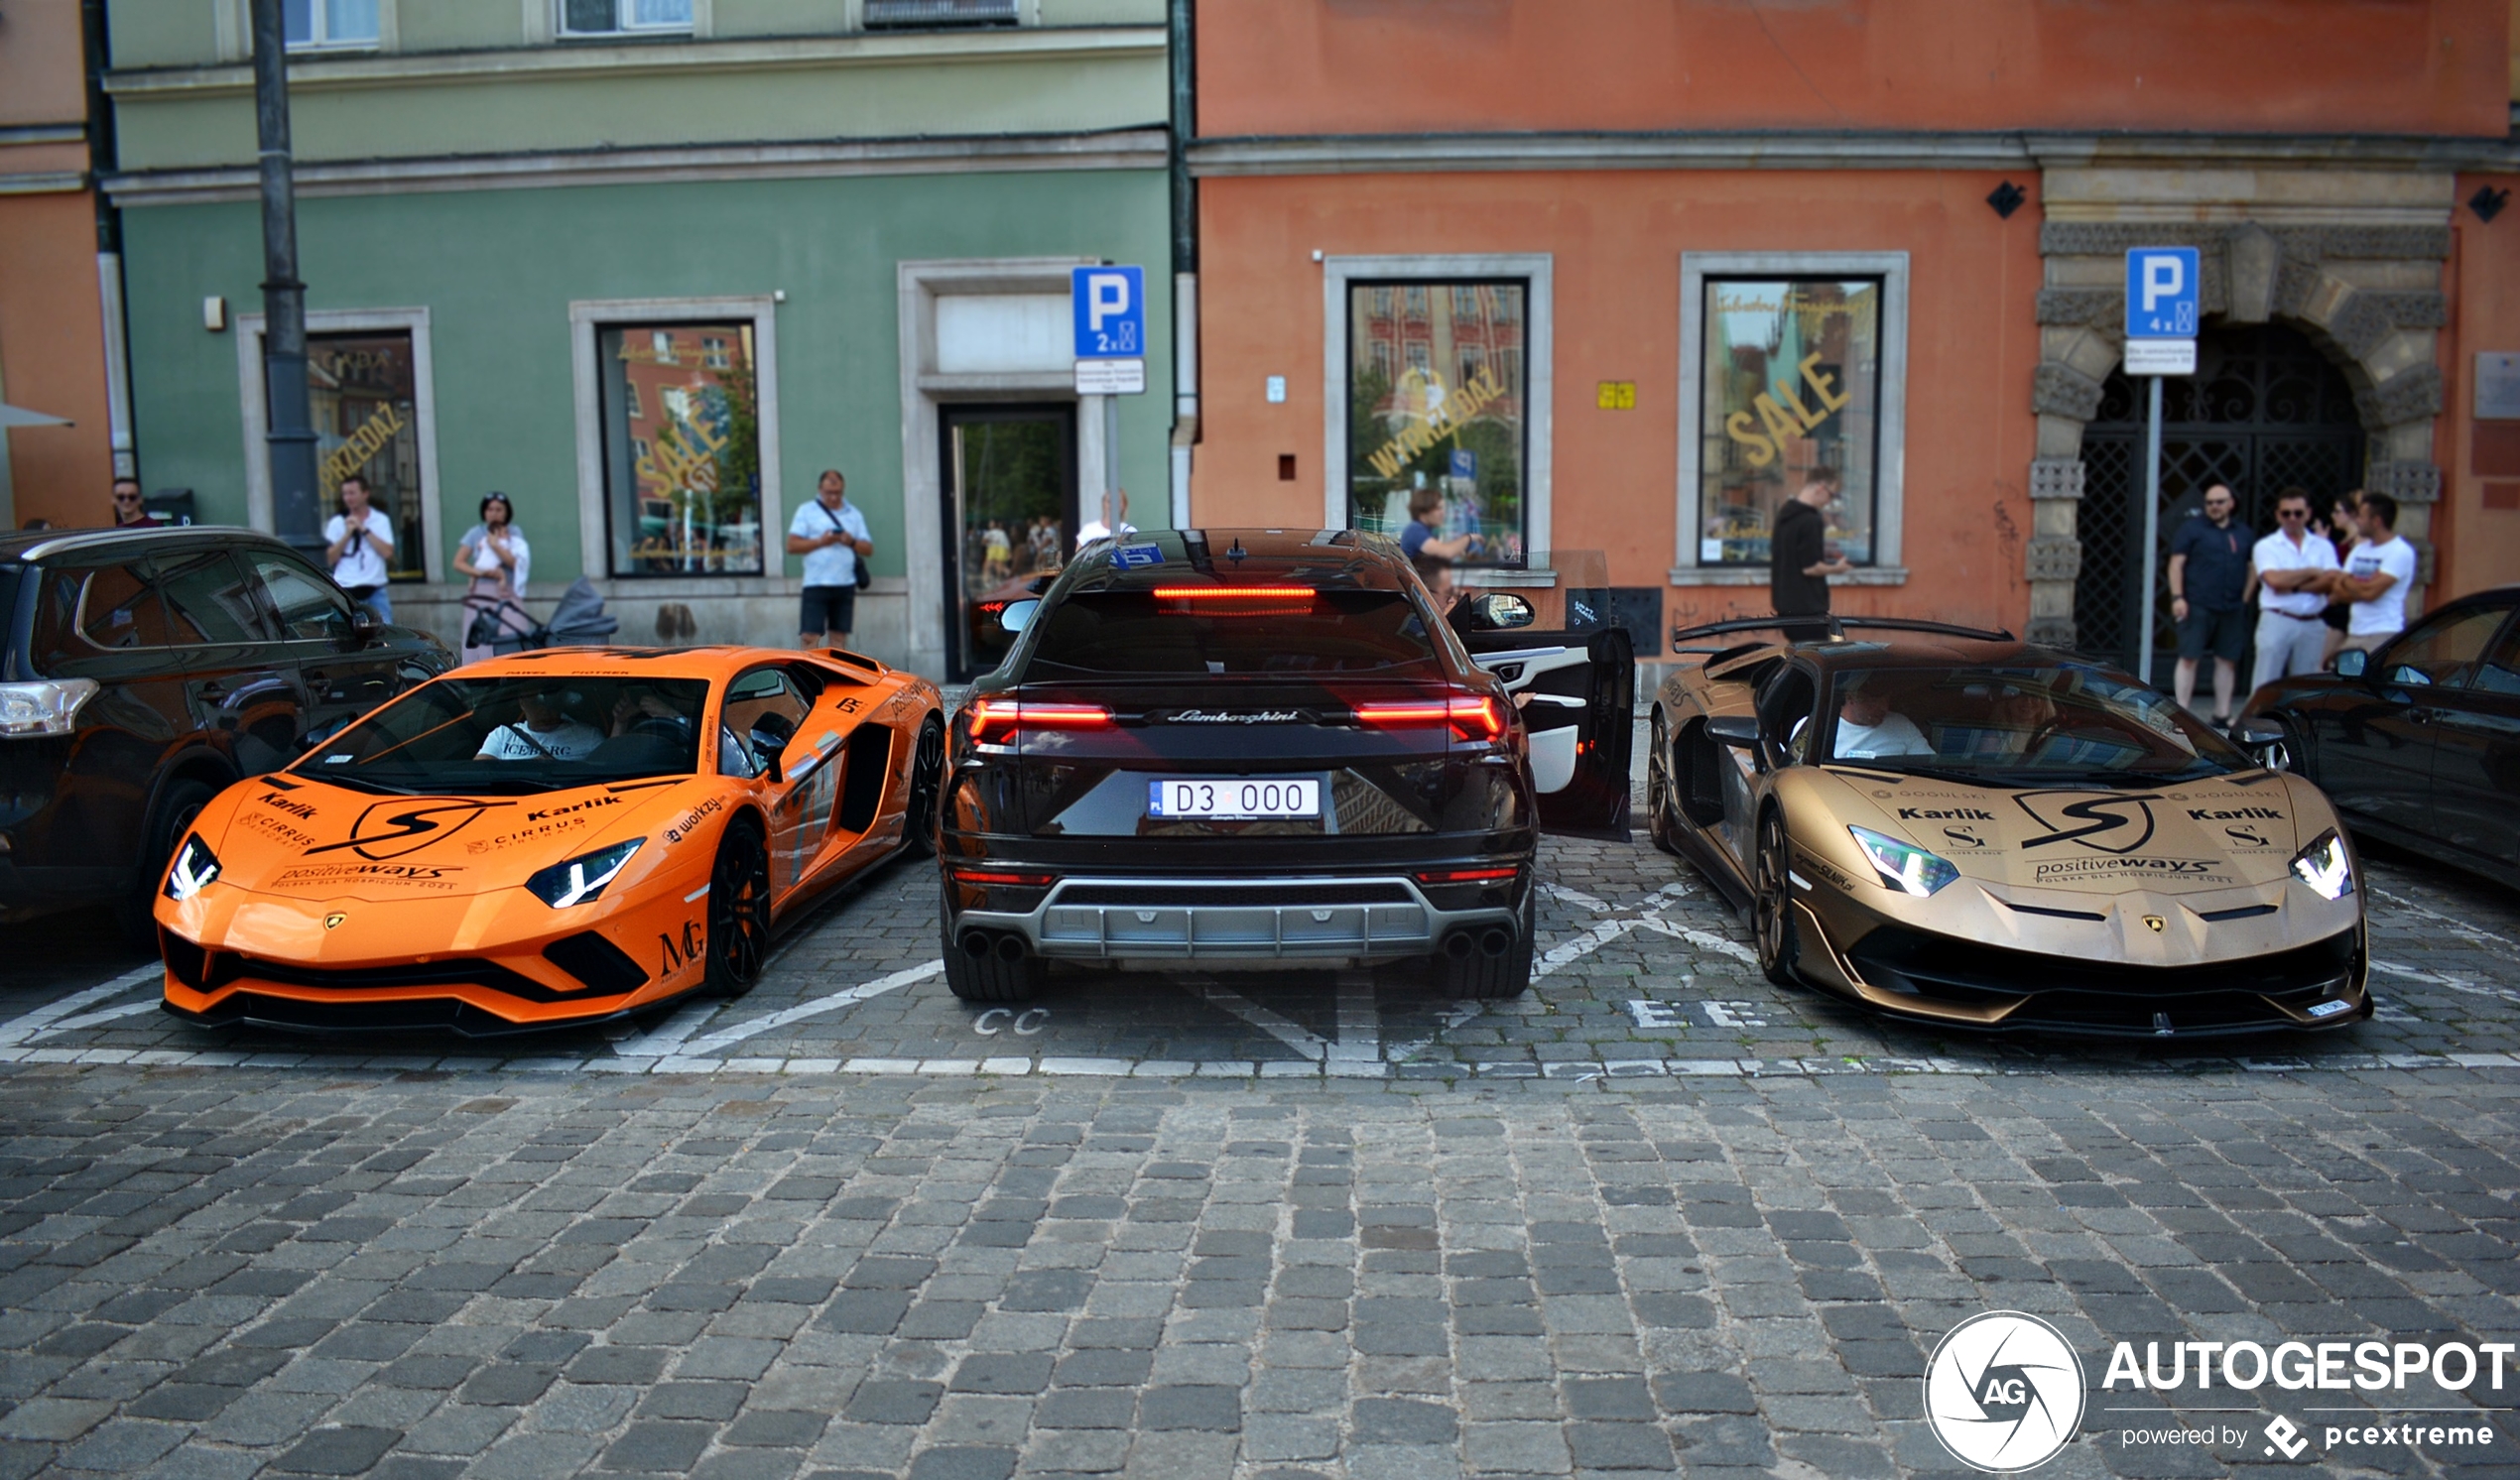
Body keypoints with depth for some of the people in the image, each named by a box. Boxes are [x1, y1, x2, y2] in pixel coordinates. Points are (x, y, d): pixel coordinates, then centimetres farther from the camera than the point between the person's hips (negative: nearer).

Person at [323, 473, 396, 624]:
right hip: (346, 590, 0)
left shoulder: (381, 520, 8)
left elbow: (387, 552, -5)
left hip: (376, 590, 0)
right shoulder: (336, 523, 7)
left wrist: (364, 530, -6)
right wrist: (348, 533, -8)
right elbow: (331, 557, 0)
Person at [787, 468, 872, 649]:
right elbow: (792, 545, -3)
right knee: (810, 636, -9)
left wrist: (852, 542, -9)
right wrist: (820, 541, -15)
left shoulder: (854, 514, 14)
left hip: (845, 585, 3)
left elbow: (868, 548, 11)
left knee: (838, 636, 4)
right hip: (816, 584, -3)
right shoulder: (806, 512, 5)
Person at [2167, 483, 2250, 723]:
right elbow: (2176, 563, -2)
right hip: (2198, 606, -4)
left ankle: (2223, 715, 14)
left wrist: (2245, 599, 9)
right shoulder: (2192, 527, 3)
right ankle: (2183, 713, -3)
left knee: (2227, 660, 7)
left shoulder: (2242, 534, 15)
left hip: (2232, 609, 4)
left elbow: (2250, 568, 20)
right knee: (2189, 658, -6)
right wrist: (2177, 597, -11)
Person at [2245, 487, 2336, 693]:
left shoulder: (2324, 547, 12)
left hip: (2313, 625, 3)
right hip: (2277, 622, -3)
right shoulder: (2266, 546, 3)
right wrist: (2311, 572, -2)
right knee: (2265, 685, -4)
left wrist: (2293, 587, -12)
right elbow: (2275, 580, -13)